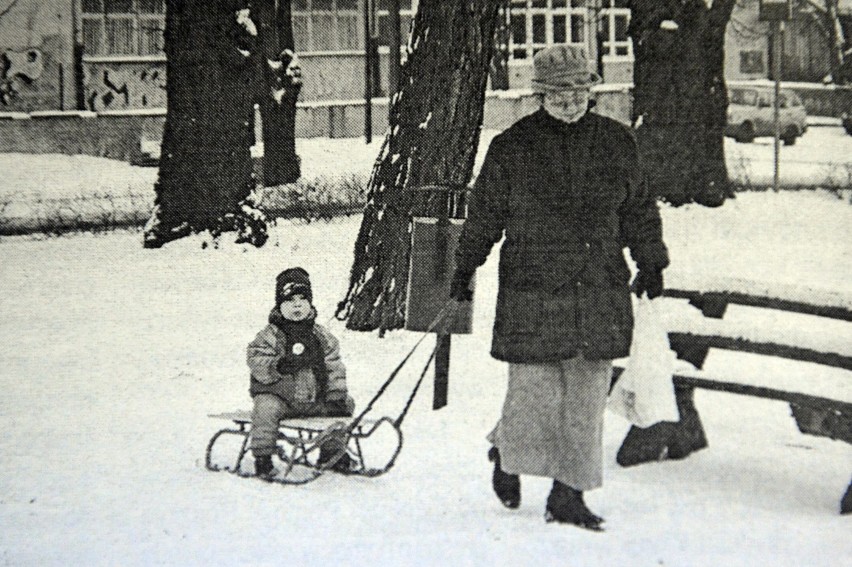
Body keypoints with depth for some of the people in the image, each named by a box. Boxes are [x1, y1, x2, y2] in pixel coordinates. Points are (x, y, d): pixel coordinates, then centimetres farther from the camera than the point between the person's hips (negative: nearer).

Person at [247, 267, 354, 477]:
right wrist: (278, 367, -28)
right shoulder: (269, 336, -4)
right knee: (266, 408, -34)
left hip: (315, 399, 5)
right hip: (277, 395, -4)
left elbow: (334, 368, 8)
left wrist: (337, 397, -2)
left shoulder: (322, 336, 8)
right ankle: (262, 458, -20)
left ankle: (332, 452, 17)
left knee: (347, 404, 2)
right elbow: (256, 362, -13)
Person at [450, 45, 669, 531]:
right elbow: (484, 213, 8)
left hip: (602, 294, 3)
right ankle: (506, 454, 28)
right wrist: (465, 269, 9)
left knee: (587, 398, 4)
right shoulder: (512, 148, 0)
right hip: (532, 294, -3)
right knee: (535, 393, -4)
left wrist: (651, 262, 14)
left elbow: (639, 208, 19)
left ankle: (568, 496, 16)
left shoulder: (617, 142, 9)